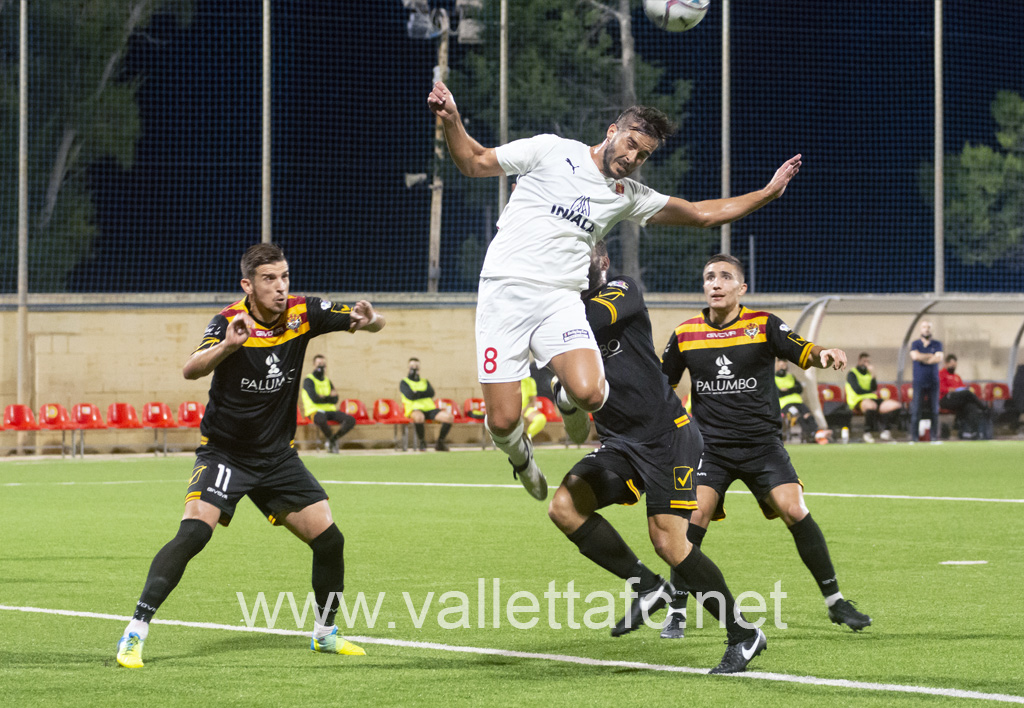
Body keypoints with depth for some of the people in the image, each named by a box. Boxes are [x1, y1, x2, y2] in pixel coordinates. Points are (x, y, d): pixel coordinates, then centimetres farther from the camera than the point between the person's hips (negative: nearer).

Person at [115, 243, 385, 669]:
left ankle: (325, 633, 23)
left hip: (278, 454, 5)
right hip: (224, 451, -5)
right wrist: (227, 345, -56)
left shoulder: (302, 313, -7)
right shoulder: (231, 321, -19)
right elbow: (191, 370, -36)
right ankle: (135, 633, -20)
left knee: (329, 539, 0)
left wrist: (368, 319, -26)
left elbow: (375, 324, -1)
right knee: (193, 533, -24)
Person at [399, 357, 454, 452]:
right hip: (415, 409, -5)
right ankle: (421, 441, -17)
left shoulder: (425, 382, 26)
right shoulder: (404, 383, 13)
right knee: (418, 417, -44)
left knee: (449, 417, -21)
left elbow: (431, 393, 5)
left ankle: (440, 442, -2)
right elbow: (410, 396, -7)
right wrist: (424, 393, 2)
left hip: (430, 409, 5)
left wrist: (417, 393, -2)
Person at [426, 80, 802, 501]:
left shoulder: (629, 195, 18)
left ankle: (565, 396, 13)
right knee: (503, 422, -11)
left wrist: (767, 193, 20)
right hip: (505, 292, -3)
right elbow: (474, 163, 8)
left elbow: (703, 214, 24)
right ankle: (521, 457, 27)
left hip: (561, 300, 3)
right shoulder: (551, 151, 5)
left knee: (589, 394, -26)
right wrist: (451, 121, -9)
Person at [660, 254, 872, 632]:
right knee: (694, 518, -17)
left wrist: (824, 354, -34)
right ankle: (676, 610, -4)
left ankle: (834, 601, -2)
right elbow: (661, 383, 17)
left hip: (762, 442, -1)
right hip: (710, 447, 1)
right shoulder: (685, 334, 5)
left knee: (795, 511, -14)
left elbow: (803, 351, -12)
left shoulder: (763, 325, 0)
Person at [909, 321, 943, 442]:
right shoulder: (915, 344, 7)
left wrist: (923, 359, -8)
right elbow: (915, 356, -12)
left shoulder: (937, 344, 9)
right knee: (916, 409, -7)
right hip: (919, 381, -1)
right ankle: (914, 436, -6)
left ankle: (934, 436, 4)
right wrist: (931, 356, -5)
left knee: (934, 409, 0)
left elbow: (939, 359, -6)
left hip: (933, 381, 1)